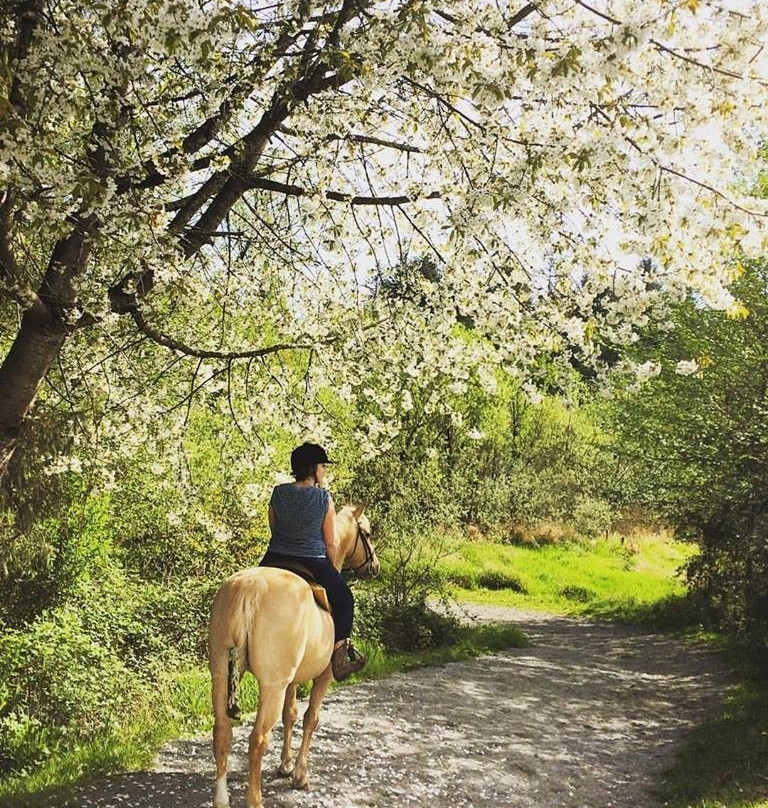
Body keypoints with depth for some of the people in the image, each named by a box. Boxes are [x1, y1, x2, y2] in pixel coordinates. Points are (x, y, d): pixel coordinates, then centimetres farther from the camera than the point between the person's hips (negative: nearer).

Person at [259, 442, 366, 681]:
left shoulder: (278, 493, -1)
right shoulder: (324, 498, -9)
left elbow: (274, 530, 10)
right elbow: (331, 544, -4)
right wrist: (335, 572, 11)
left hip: (275, 560, 3)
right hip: (313, 565, -3)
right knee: (343, 600, 19)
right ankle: (340, 657, 19)